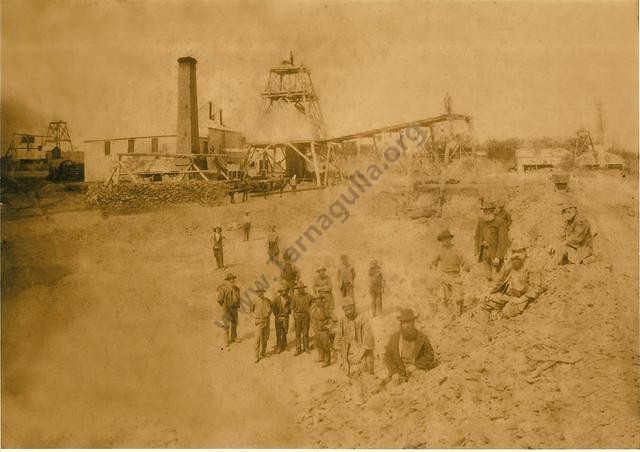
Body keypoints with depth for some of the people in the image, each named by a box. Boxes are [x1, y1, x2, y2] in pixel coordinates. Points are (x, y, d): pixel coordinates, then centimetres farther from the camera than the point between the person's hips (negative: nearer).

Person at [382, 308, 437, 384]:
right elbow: (388, 357, 4)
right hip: (398, 375, 0)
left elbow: (429, 355, 1)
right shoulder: (393, 338, 4)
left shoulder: (422, 338, 0)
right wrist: (394, 372, -10)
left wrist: (416, 365, -13)